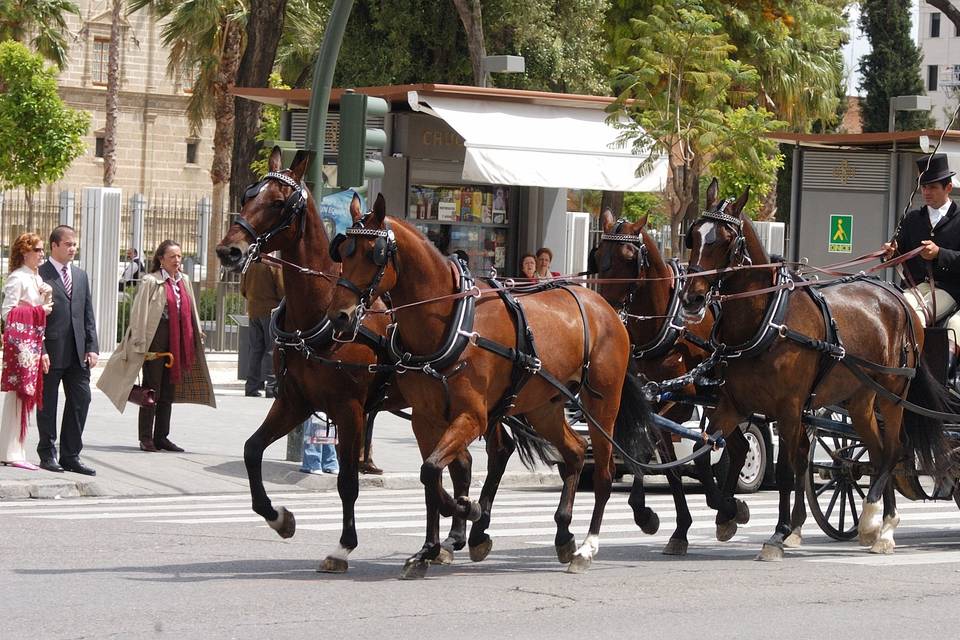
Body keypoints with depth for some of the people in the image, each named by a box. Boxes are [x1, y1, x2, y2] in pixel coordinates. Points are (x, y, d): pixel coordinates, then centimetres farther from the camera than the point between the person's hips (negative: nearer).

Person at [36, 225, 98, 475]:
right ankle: (48, 454, 13)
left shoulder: (80, 276, 16)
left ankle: (71, 456, 10)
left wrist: (92, 348, 7)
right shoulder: (40, 275, -5)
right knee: (48, 403, 3)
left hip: (78, 354, 6)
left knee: (81, 401, 3)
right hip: (51, 352, -6)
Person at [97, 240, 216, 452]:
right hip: (156, 337, -6)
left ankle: (161, 436, 17)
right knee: (152, 389, -3)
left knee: (169, 390, 10)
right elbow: (140, 313, -8)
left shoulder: (183, 282, 13)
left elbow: (190, 313, 19)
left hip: (177, 340, 6)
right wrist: (141, 343, -13)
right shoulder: (150, 282, -6)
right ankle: (146, 438, 3)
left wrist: (197, 336, 15)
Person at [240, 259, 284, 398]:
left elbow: (243, 290, 11)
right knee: (272, 349, -2)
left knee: (255, 349, 10)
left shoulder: (249, 265, 4)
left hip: (253, 312, 5)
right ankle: (271, 385, -7)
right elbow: (282, 291, -12)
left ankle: (252, 387, 10)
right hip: (270, 310, -5)